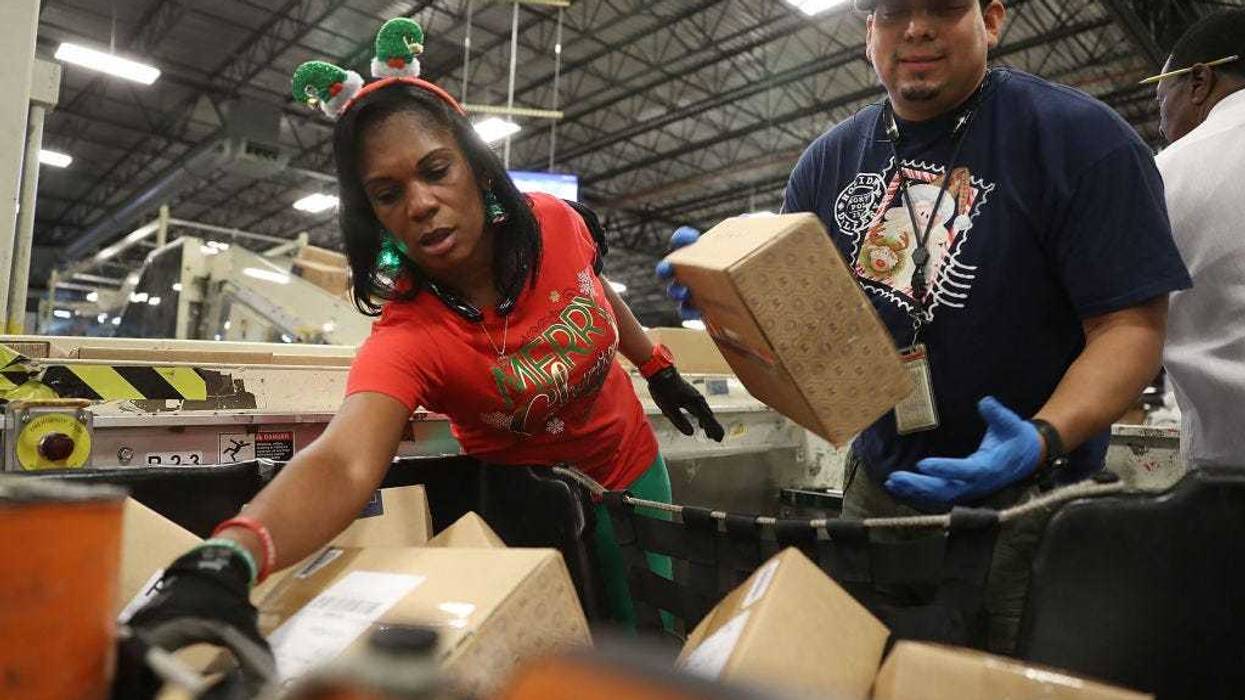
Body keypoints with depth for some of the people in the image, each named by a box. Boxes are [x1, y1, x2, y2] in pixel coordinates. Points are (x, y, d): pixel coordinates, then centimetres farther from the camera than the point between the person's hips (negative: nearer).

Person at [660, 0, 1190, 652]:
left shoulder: (1080, 137, -11)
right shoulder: (830, 160, 3)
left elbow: (1130, 324, -14)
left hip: (1024, 494, -4)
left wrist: (1044, 439, -31)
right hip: (878, 478, 5)